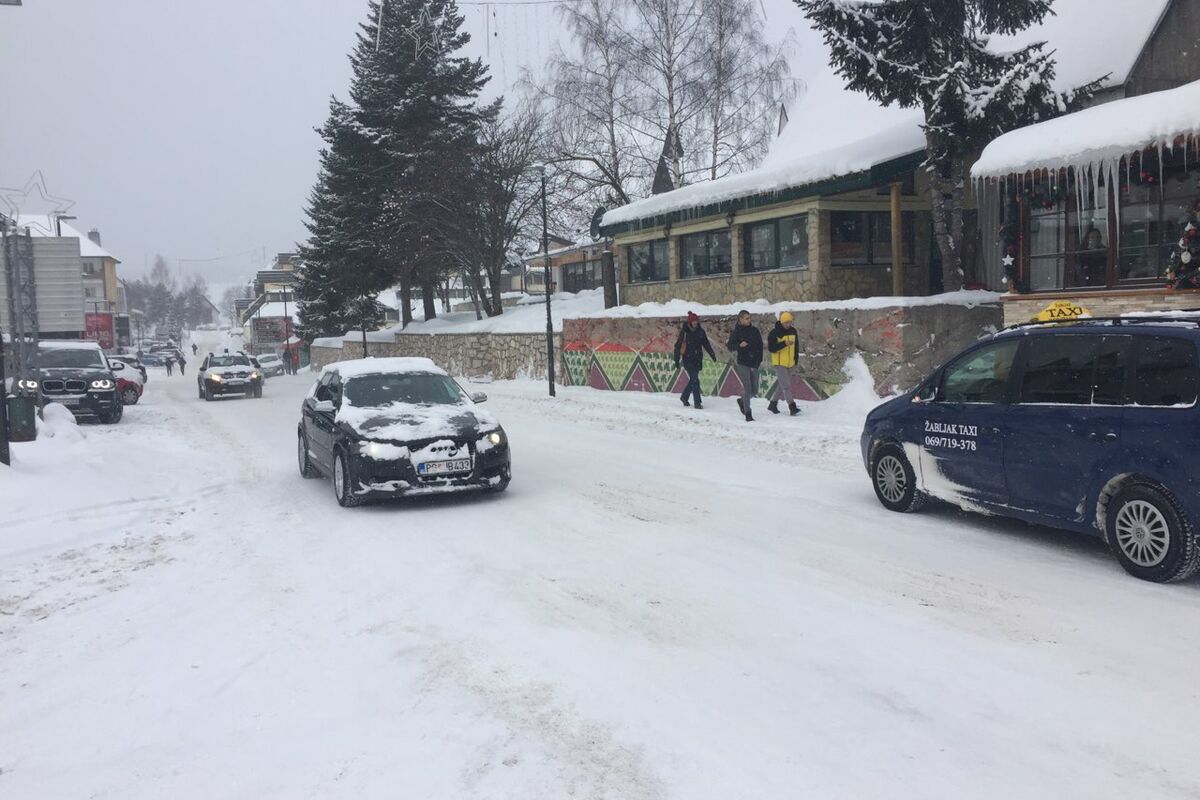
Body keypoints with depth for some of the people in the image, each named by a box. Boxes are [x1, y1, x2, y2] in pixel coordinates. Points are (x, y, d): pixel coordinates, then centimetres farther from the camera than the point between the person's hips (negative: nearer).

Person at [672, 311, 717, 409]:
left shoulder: (700, 331, 4)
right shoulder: (684, 331, -7)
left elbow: (706, 344, 12)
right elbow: (678, 346, -5)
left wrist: (712, 355, 2)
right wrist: (677, 361, -7)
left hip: (698, 359, 5)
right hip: (688, 359, -5)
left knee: (693, 380, 10)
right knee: (695, 380, -9)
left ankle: (684, 397, 30)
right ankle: (697, 402, -5)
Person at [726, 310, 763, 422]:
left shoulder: (755, 331, 7)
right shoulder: (736, 332, -2)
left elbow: (760, 346, 12)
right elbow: (730, 348, -4)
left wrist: (759, 360, 2)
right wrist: (739, 345, -23)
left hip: (754, 363, 4)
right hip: (742, 364, -4)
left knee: (754, 390, 8)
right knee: (747, 388, -10)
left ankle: (742, 401, 37)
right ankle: (748, 414, -2)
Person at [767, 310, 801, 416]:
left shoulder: (793, 331, 7)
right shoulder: (774, 333, -12)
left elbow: (796, 346, 19)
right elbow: (771, 348, -18)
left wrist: (796, 359, 14)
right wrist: (784, 344, -28)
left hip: (789, 364, 7)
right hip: (779, 364, -7)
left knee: (782, 385, 14)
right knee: (786, 386, -13)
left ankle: (772, 404, 27)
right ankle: (792, 407, -15)